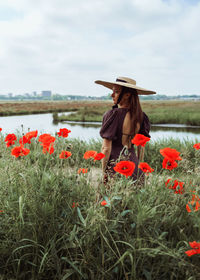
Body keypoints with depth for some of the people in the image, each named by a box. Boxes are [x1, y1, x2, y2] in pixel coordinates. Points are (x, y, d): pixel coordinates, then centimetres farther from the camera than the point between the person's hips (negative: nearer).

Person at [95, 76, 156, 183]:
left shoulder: (113, 115, -13)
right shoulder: (139, 116, 4)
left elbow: (106, 148, -13)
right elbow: (141, 147, 10)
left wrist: (104, 173, -4)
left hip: (114, 164, -6)